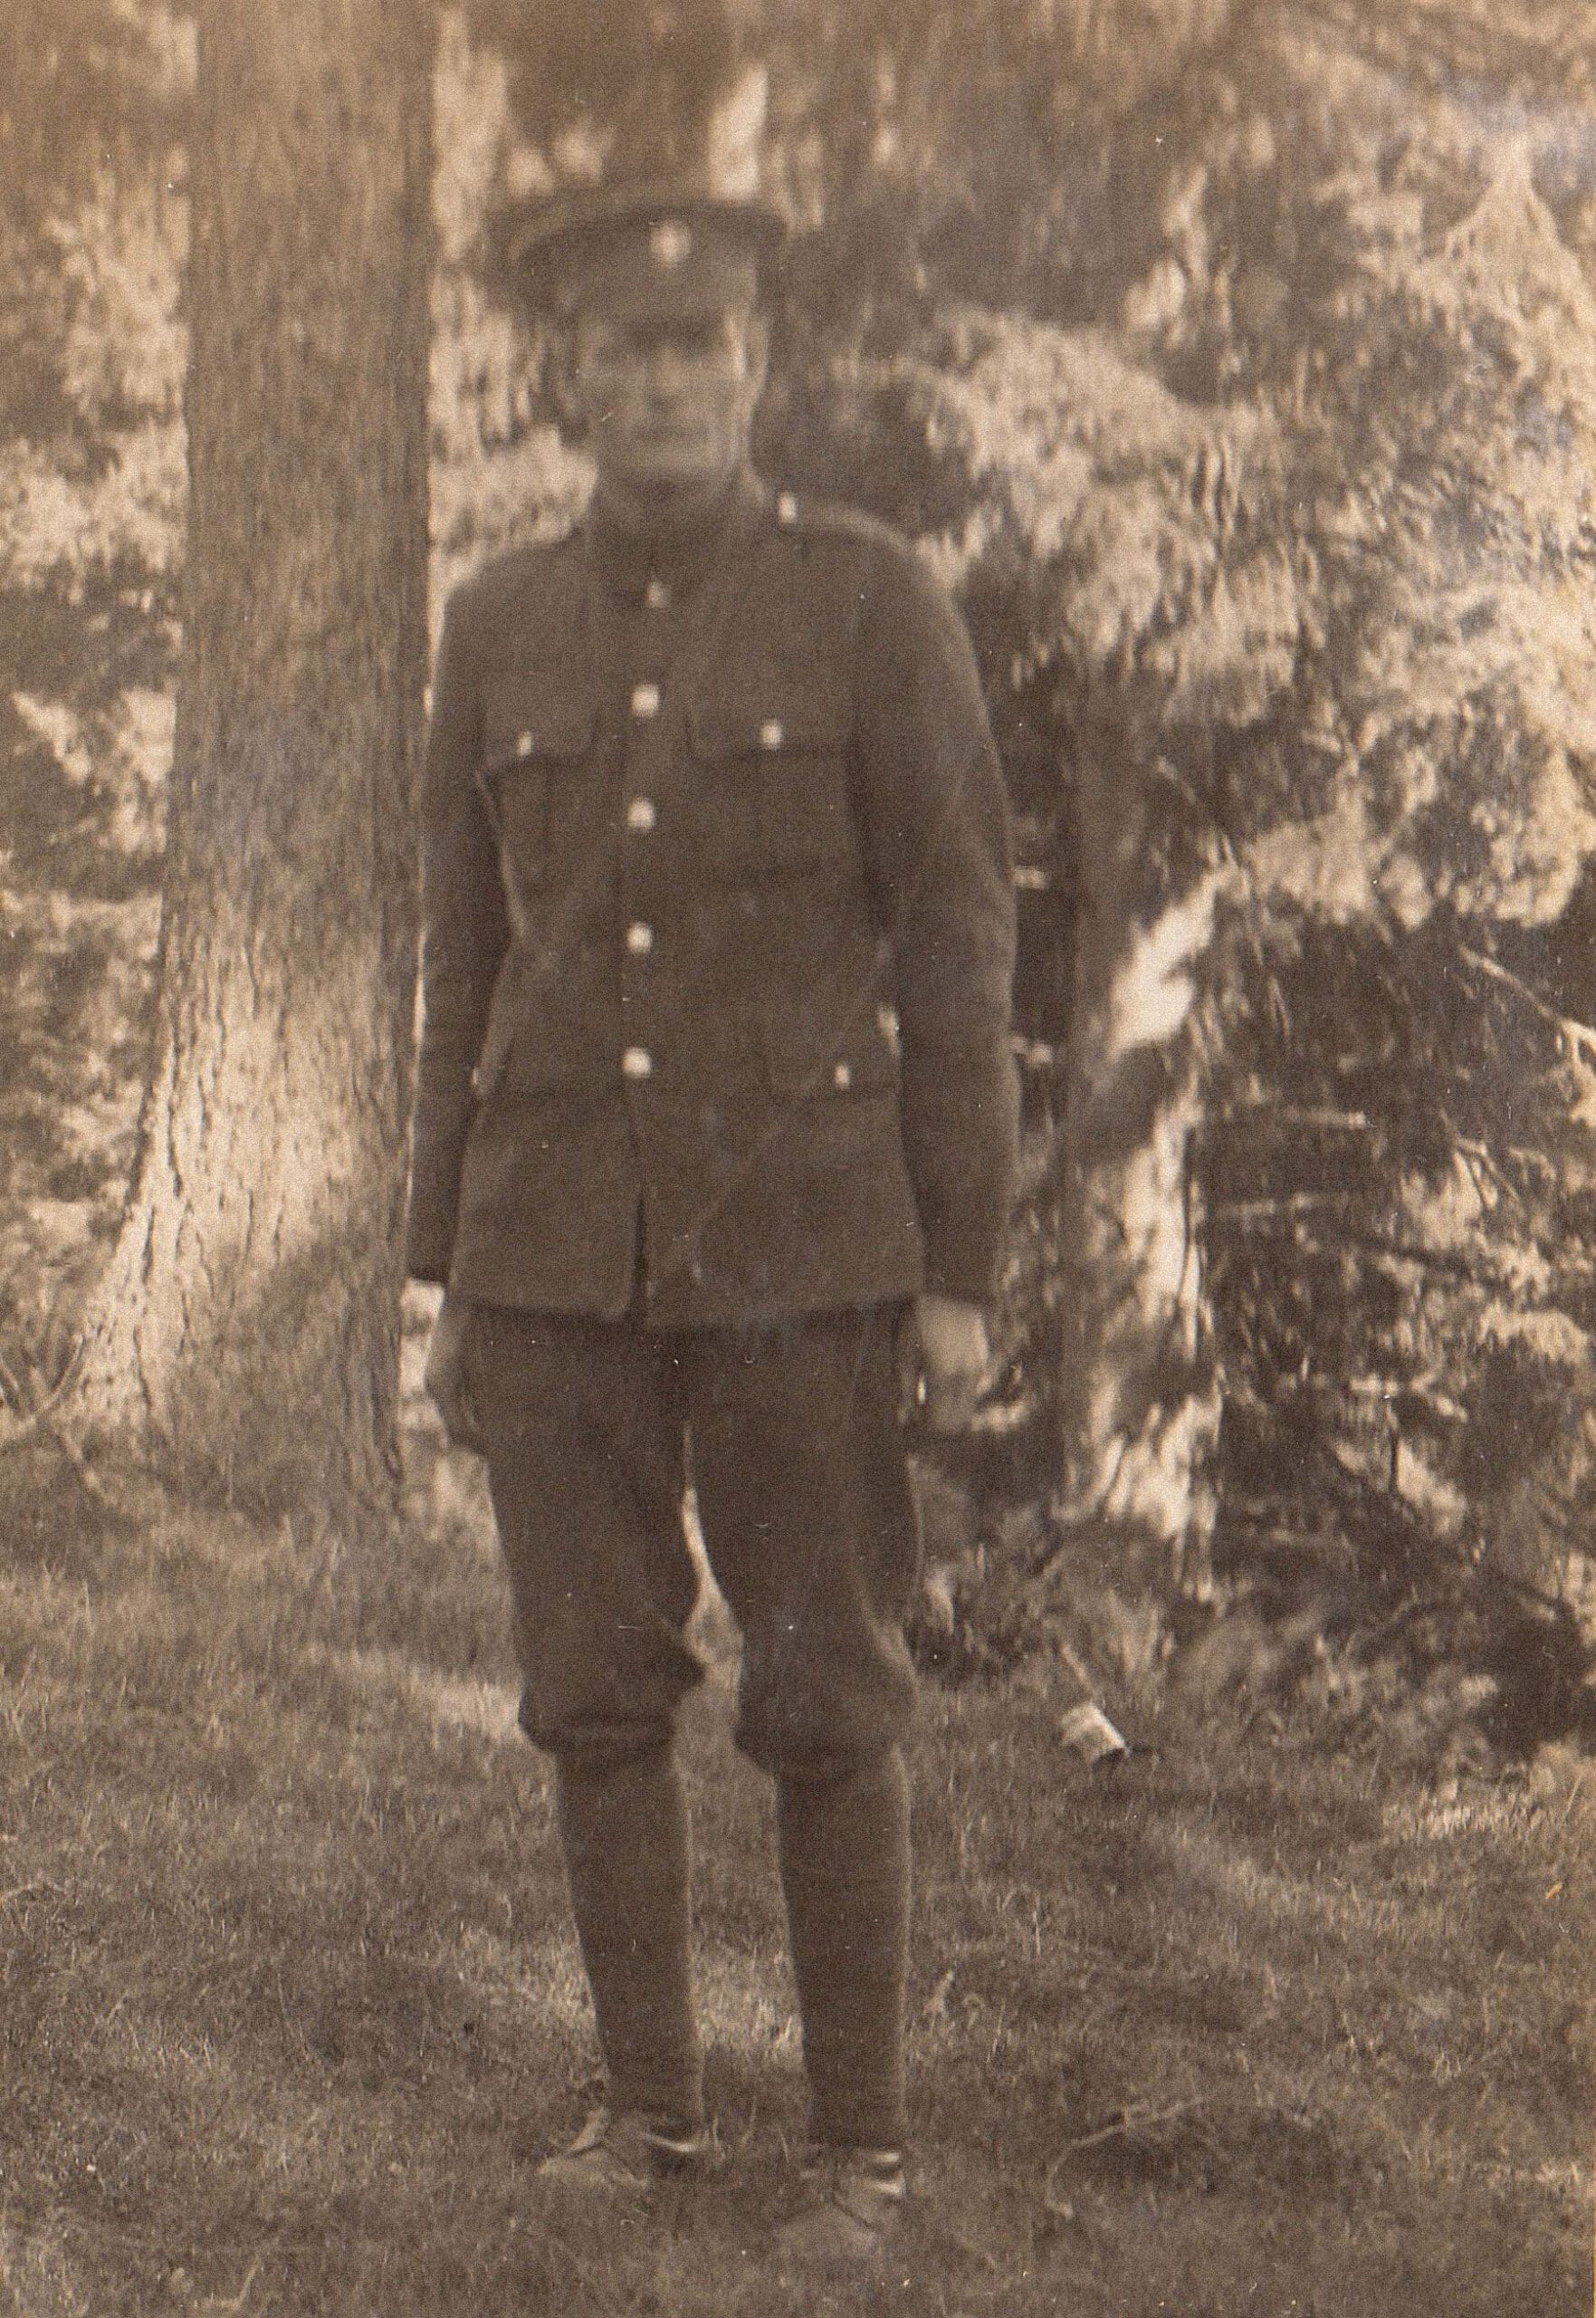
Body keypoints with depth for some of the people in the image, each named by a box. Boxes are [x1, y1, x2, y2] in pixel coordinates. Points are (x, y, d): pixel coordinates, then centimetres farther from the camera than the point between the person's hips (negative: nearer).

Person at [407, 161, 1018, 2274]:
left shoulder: (875, 605, -4)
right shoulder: (503, 630, 7)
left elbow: (960, 946, -4)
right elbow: (471, 959, 12)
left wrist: (960, 1280, -8)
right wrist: (450, 1276, 10)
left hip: (798, 1235, -3)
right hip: (561, 1245, 3)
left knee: (828, 1701, 1)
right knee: (596, 1691, 6)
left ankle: (866, 2149, 10)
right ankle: (651, 2102, 20)